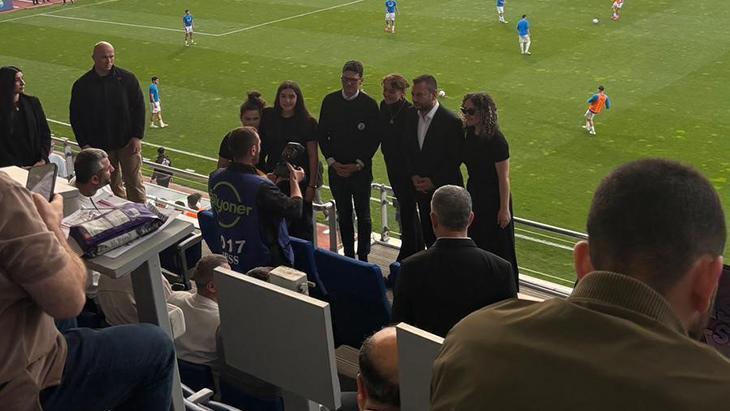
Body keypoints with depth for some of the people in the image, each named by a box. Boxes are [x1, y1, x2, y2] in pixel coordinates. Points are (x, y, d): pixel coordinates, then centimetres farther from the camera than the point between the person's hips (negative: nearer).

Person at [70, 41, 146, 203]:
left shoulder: (127, 79, -2)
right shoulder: (82, 85, 0)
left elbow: (139, 107, 1)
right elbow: (75, 117, 4)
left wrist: (137, 137, -7)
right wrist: (84, 144, -3)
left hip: (128, 142, -1)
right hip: (99, 146, 1)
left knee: (135, 183, 1)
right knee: (112, 186, 9)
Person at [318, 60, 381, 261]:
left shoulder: (369, 104, -7)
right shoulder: (330, 101, 1)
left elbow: (375, 139, -6)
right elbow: (322, 134, 5)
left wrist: (358, 165, -11)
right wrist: (332, 161, -5)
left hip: (361, 169, -3)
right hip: (336, 168, 3)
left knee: (363, 215, 6)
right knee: (343, 215, 11)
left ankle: (363, 257, 16)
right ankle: (348, 256, 22)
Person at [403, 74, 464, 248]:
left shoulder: (451, 121, -16)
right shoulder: (412, 118, 4)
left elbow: (455, 158, -14)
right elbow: (407, 151, 12)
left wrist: (434, 181, -14)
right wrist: (413, 176, -2)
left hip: (445, 189, -5)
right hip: (421, 188, 6)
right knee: (428, 234, 12)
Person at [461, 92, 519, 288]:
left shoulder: (496, 140, -21)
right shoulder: (471, 135, 1)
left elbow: (504, 178, -19)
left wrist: (504, 209, -17)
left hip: (493, 200, -8)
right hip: (475, 196, 8)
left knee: (498, 249, 4)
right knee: (477, 245, 18)